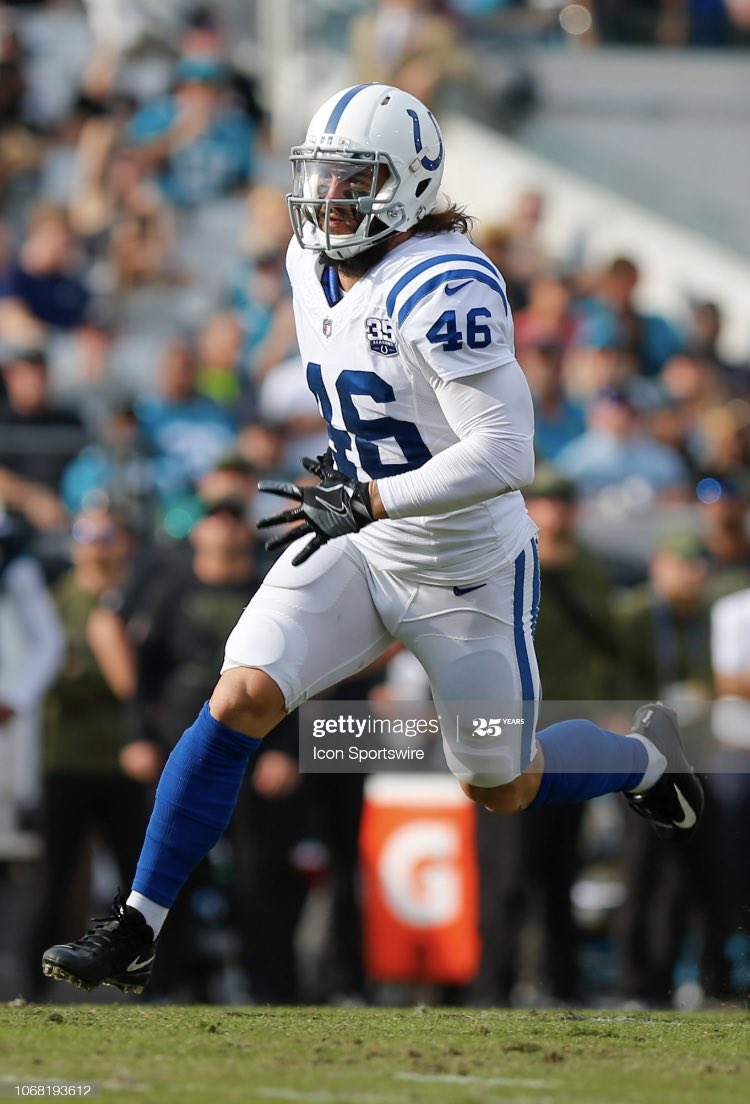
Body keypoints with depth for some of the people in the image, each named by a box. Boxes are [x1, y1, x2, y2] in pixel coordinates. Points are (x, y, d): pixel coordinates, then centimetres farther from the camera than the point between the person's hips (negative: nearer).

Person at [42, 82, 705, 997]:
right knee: (240, 700, -14)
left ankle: (646, 752, 43)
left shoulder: (445, 290, -27)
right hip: (358, 551, 6)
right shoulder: (313, 267, -1)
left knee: (502, 792, 11)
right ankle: (135, 931, -11)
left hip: (465, 574, -6)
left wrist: (366, 501, -33)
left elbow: (506, 457, -31)